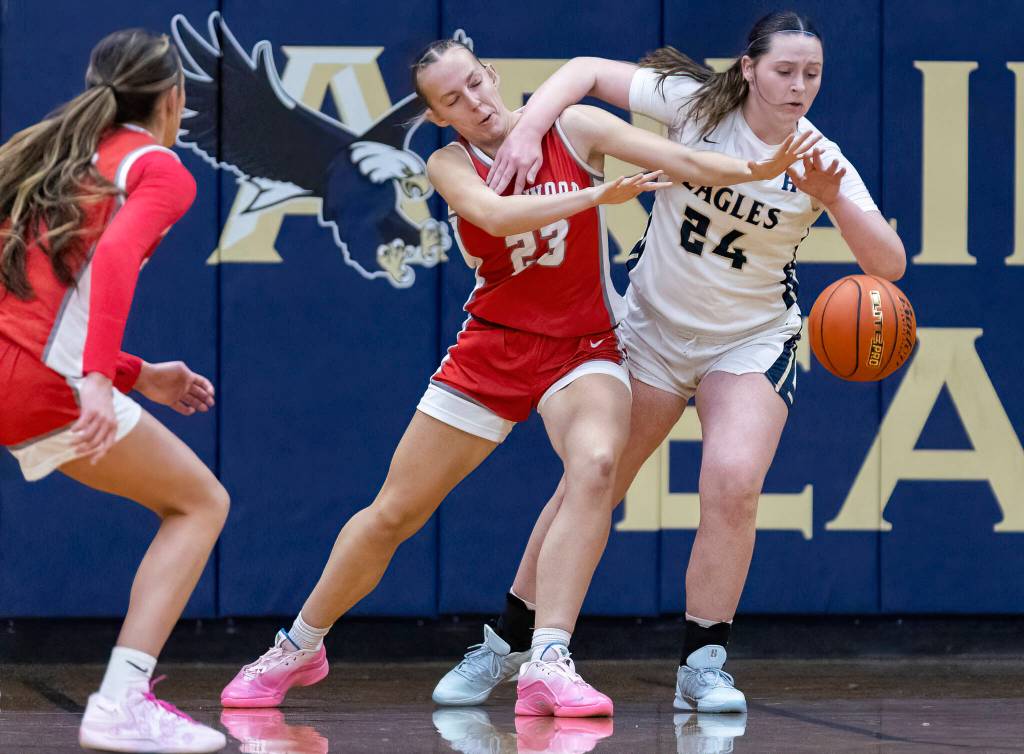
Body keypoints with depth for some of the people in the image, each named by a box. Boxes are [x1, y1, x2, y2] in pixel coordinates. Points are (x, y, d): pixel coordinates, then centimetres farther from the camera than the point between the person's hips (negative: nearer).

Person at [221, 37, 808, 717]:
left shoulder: (575, 131, -5)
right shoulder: (451, 165, -4)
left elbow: (681, 160, -15)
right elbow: (495, 215, -26)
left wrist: (759, 171, -33)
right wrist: (599, 194, -37)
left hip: (583, 348, -1)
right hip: (492, 348, 1)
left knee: (595, 464, -33)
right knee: (393, 514, 5)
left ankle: (548, 667, -36)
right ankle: (299, 649, 28)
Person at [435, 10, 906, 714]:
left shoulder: (821, 162, -13)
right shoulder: (697, 104, -14)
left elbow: (890, 265, -19)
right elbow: (586, 71, -10)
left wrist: (834, 202, -35)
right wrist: (526, 132, -26)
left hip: (752, 339, -1)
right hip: (653, 325, 1)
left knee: (734, 484, -23)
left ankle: (703, 666, -10)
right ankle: (506, 645, 17)